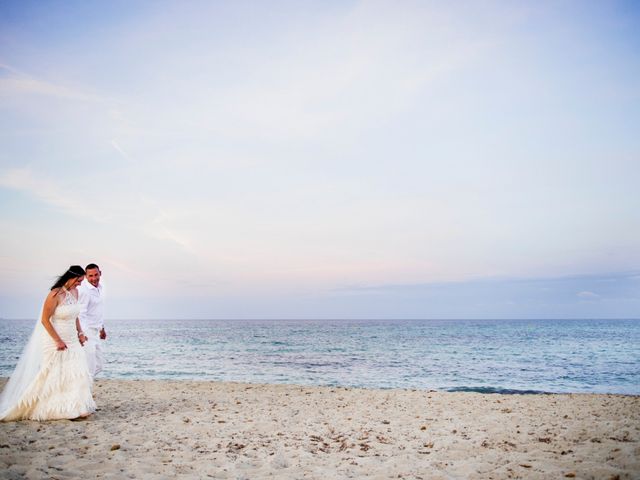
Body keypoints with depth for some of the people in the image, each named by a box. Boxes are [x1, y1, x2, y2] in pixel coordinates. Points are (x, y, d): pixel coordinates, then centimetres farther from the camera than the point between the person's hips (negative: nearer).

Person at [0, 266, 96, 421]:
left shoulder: (74, 292, 3)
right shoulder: (55, 294, -20)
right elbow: (45, 320, -18)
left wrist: (80, 332, 7)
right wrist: (58, 341, -17)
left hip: (72, 341, 7)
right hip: (54, 342, -7)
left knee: (77, 373, 4)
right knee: (50, 377, 3)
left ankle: (75, 408, 12)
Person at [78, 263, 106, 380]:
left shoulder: (100, 288, 10)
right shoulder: (84, 290, -18)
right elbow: (81, 314, -24)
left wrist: (102, 328, 26)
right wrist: (82, 334, -31)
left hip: (95, 333, 9)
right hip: (86, 332, -9)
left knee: (99, 365, 15)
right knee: (90, 367, -7)